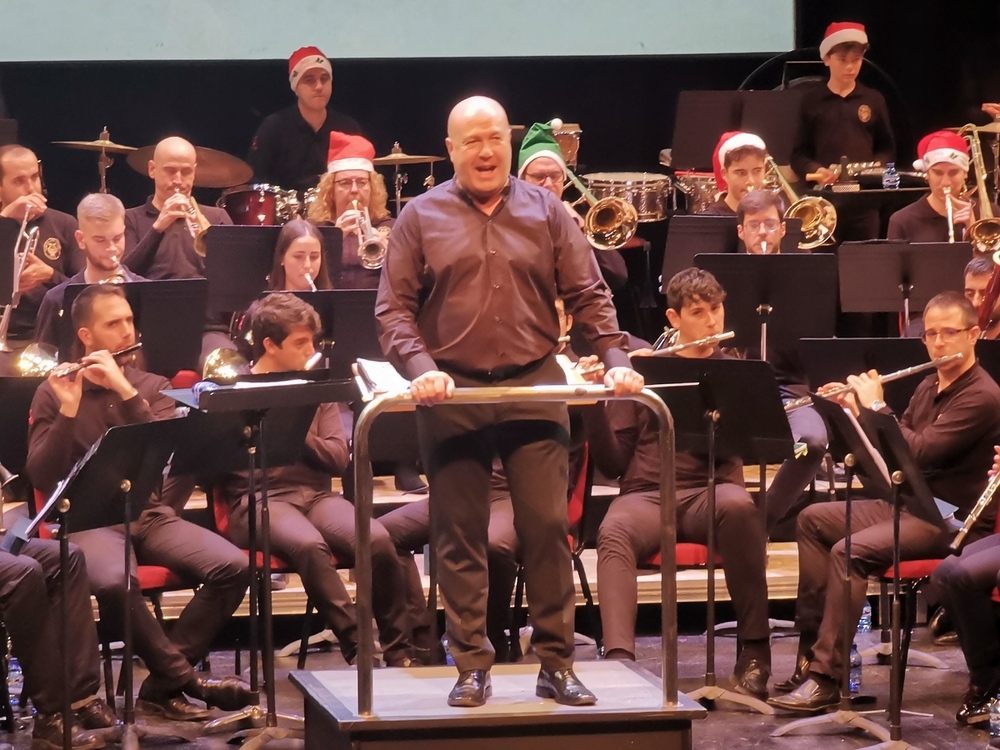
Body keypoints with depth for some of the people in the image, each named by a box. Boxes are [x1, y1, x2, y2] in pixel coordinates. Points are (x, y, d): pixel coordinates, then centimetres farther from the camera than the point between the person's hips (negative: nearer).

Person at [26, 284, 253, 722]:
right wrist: (68, 410, -18)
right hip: (90, 519, -3)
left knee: (233, 567, -23)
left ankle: (163, 684, -18)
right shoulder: (53, 392, 5)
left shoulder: (152, 387, 13)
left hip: (152, 514, 4)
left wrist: (125, 390, -14)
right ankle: (185, 679, -19)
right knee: (114, 582, -38)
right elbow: (42, 479, -6)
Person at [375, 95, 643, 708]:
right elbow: (394, 307, 0)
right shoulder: (422, 217, 3)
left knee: (548, 526, -1)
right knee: (460, 535, 3)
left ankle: (557, 662, 6)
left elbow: (588, 295, 5)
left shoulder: (545, 211, 6)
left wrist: (616, 359, -8)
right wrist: (421, 368, -15)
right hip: (452, 392, 0)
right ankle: (473, 665, 10)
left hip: (535, 386, 0)